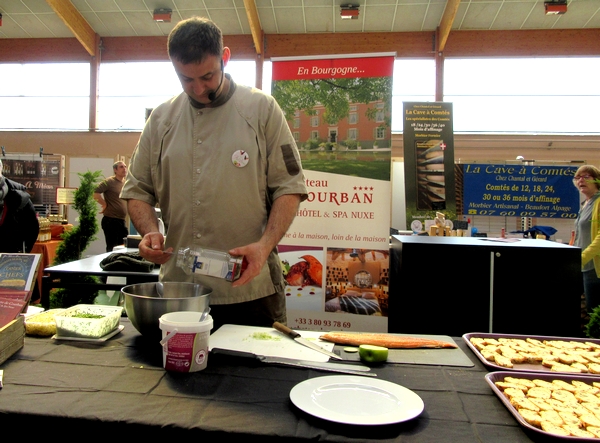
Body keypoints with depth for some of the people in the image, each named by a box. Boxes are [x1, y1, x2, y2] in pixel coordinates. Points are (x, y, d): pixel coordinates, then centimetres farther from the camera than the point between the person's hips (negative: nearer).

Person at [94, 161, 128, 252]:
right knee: (112, 248, -3)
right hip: (110, 220, -8)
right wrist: (105, 205, -13)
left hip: (122, 221, 8)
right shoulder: (109, 181, -9)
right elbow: (96, 193, -21)